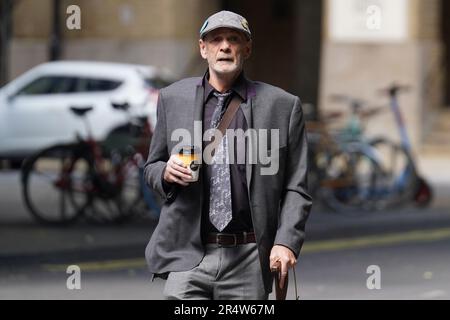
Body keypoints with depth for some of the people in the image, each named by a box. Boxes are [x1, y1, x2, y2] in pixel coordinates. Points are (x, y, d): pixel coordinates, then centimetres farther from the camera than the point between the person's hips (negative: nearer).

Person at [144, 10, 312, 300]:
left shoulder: (282, 106, 3)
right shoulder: (173, 98, 9)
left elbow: (295, 188, 4)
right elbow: (152, 167, 18)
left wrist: (287, 242, -9)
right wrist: (166, 172, -5)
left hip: (248, 262, -1)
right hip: (188, 254, 1)